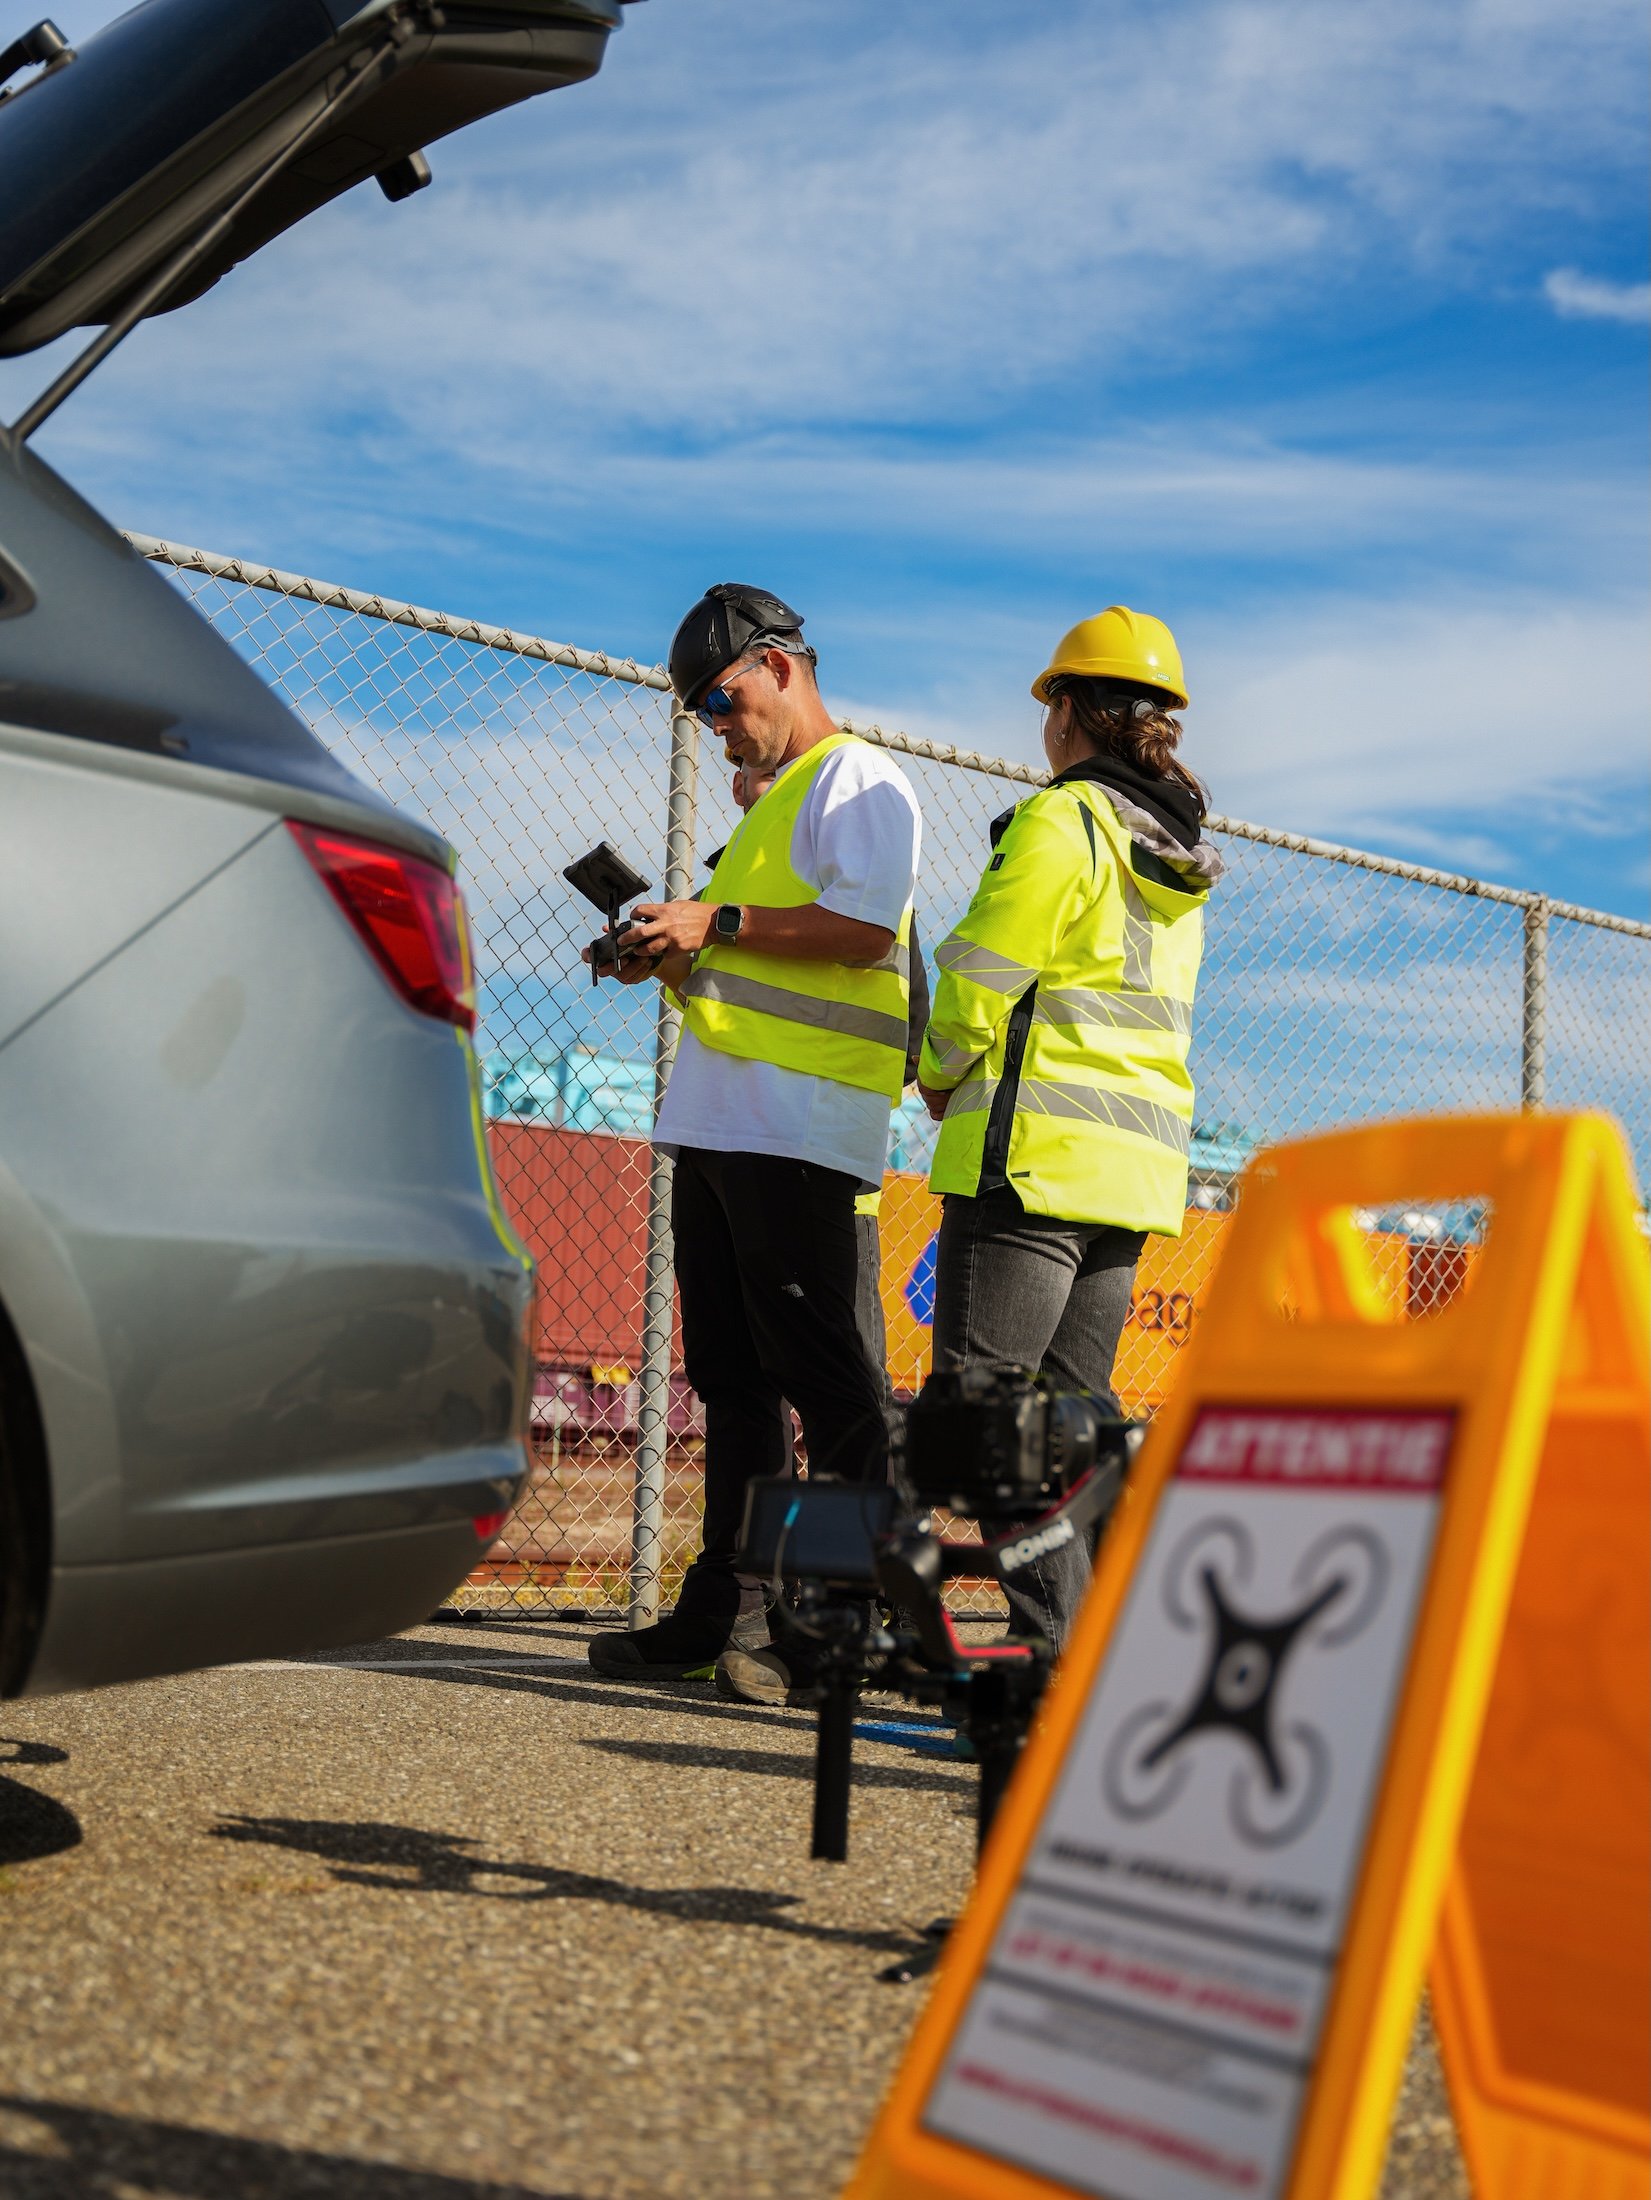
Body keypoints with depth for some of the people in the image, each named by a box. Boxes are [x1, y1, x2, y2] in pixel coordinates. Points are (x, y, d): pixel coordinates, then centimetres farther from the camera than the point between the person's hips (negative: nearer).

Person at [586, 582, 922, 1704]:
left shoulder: (858, 779, -1)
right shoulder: (775, 802, 28)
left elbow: (863, 929, -16)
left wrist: (717, 921, -14)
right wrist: (677, 952, 13)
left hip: (799, 1124, -10)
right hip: (720, 1121, 10)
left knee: (818, 1369, -10)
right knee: (730, 1377, 9)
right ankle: (727, 1612, 13)